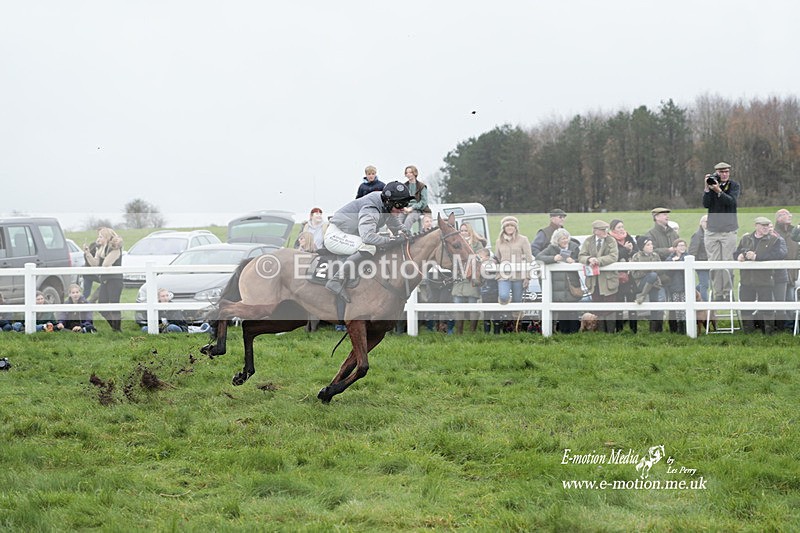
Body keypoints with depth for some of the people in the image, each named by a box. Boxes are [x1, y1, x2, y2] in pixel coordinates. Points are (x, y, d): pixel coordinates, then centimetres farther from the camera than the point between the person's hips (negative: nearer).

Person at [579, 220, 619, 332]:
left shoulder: (611, 241, -1)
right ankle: (601, 332, 16)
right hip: (594, 281, 2)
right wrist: (589, 259, -24)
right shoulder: (588, 242, 6)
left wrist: (598, 261, -23)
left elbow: (613, 257, -14)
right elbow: (581, 257, -1)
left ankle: (611, 332, 7)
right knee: (598, 310, 8)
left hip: (608, 280, -2)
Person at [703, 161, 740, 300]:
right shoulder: (711, 183, 7)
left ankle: (727, 293, 1)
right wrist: (707, 188, -13)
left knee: (727, 262, -5)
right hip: (712, 230, 2)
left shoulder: (734, 185, 3)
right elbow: (706, 204, -3)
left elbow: (732, 201, -14)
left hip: (729, 230, -2)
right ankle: (716, 294, 2)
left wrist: (718, 191, -25)